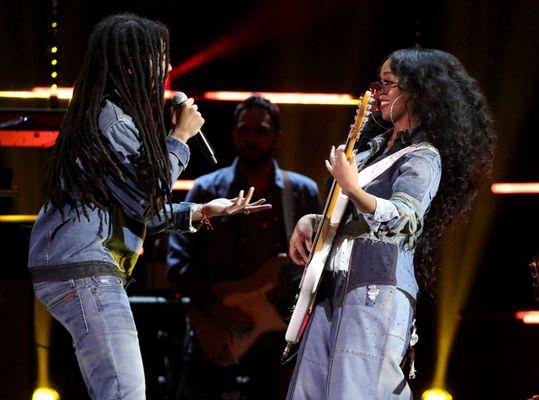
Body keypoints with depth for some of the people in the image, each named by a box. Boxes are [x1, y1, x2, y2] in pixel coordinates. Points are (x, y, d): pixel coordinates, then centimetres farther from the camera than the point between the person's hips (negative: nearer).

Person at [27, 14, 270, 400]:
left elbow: (135, 210, 21)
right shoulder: (109, 119, -12)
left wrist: (201, 212, 18)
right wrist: (179, 137, 1)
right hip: (84, 270, -11)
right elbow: (147, 202, -8)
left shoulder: (113, 113, 20)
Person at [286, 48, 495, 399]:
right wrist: (309, 221, 11)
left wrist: (353, 190, -36)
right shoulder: (373, 146, 22)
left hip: (377, 294, -9)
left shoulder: (424, 158, -3)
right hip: (333, 289, 9)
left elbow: (402, 218, -21)